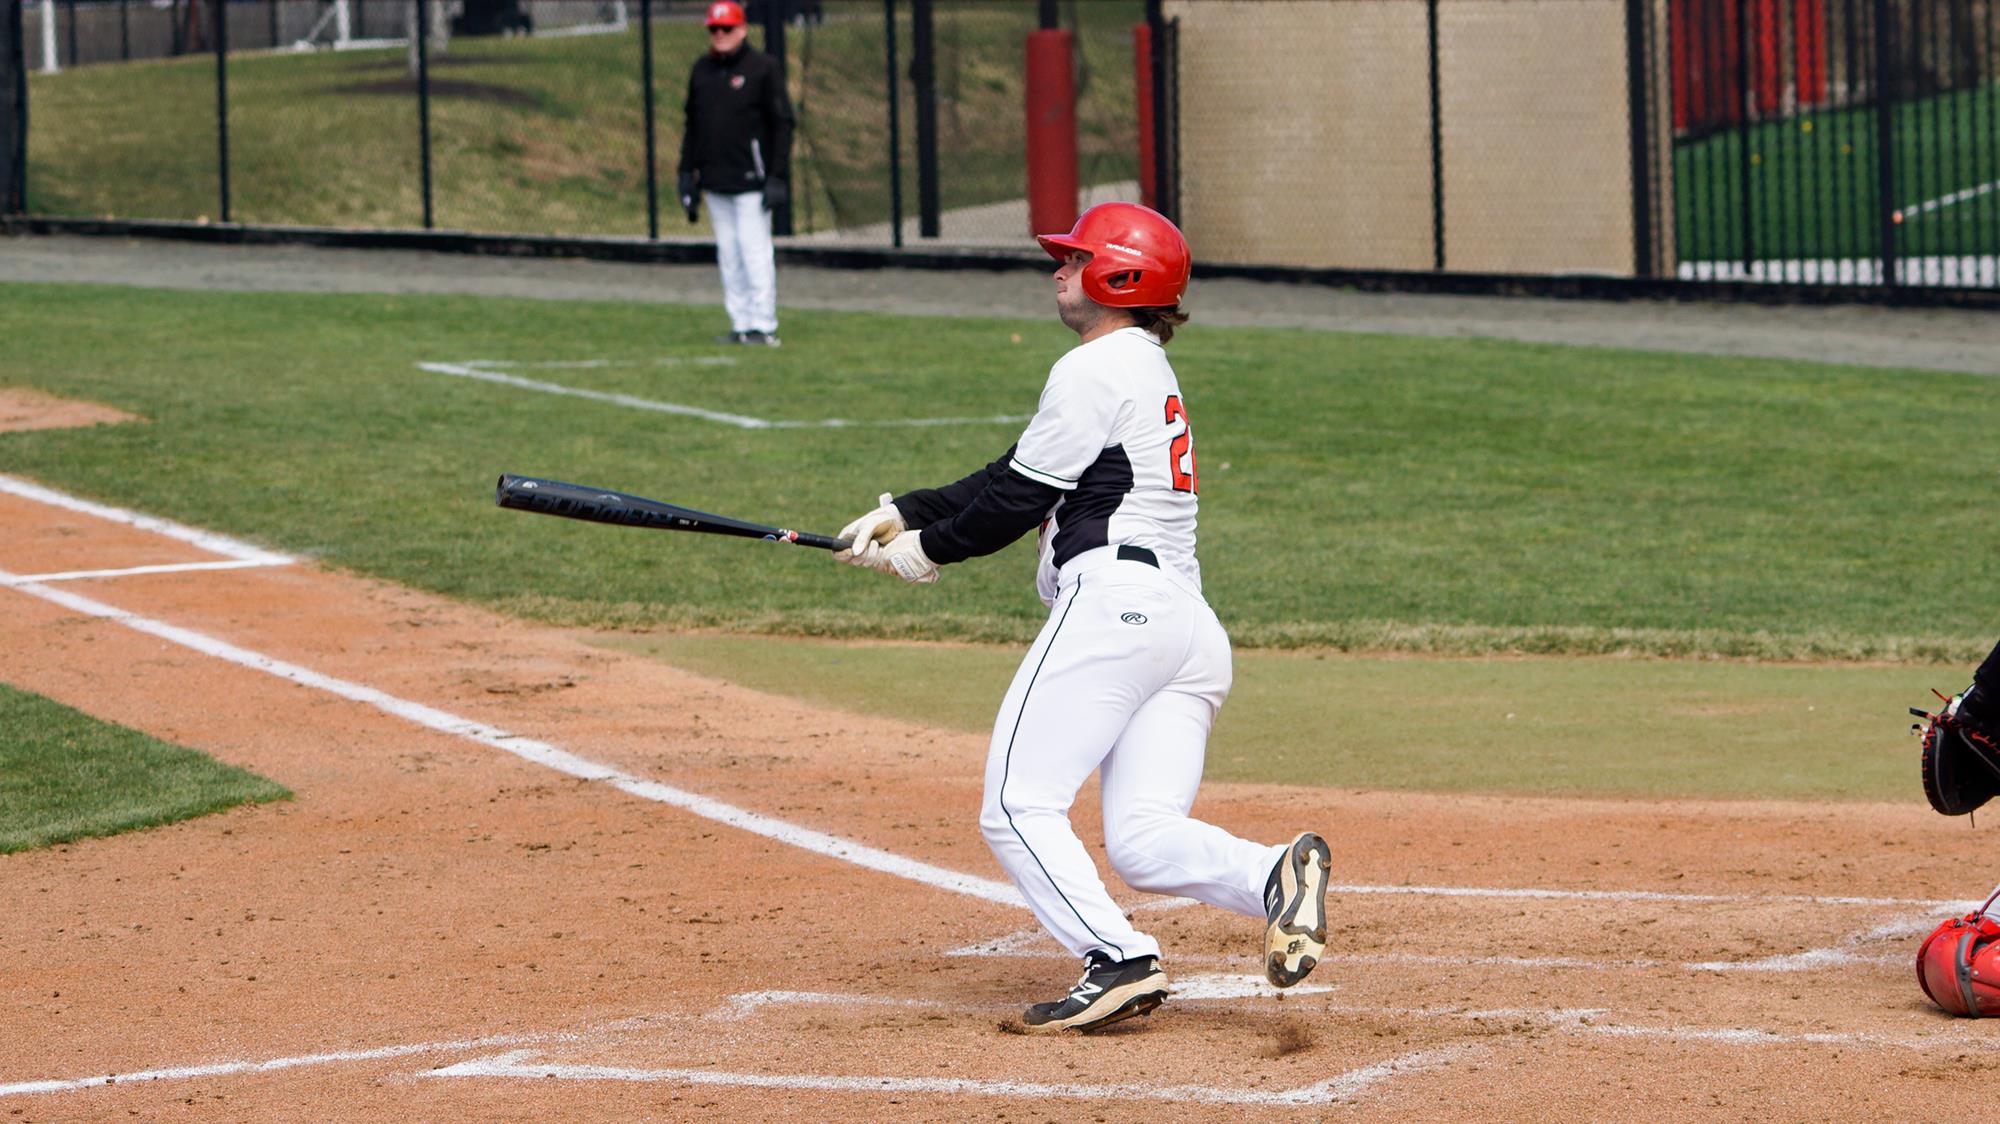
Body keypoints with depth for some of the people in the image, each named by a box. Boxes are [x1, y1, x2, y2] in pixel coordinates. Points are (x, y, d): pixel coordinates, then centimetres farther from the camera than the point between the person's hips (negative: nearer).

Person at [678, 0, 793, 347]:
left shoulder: (762, 68, -4)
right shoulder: (701, 70, 13)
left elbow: (782, 124, -6)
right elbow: (692, 125, 20)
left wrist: (777, 178, -12)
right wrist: (687, 174, 13)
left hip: (750, 181, -6)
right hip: (715, 182, 6)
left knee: (754, 253, -8)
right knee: (728, 256, 6)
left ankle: (763, 327, -5)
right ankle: (741, 325, 10)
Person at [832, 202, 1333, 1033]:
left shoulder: (1095, 369, -4)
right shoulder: (1150, 373, 27)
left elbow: (1019, 498, -5)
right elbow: (1018, 477, 26)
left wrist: (929, 549, 10)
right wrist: (903, 512, 21)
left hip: (1110, 600, -10)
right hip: (1190, 625, 10)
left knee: (1019, 809, -9)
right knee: (1142, 841, 1)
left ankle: (1118, 961, -24)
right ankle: (1277, 874, -23)